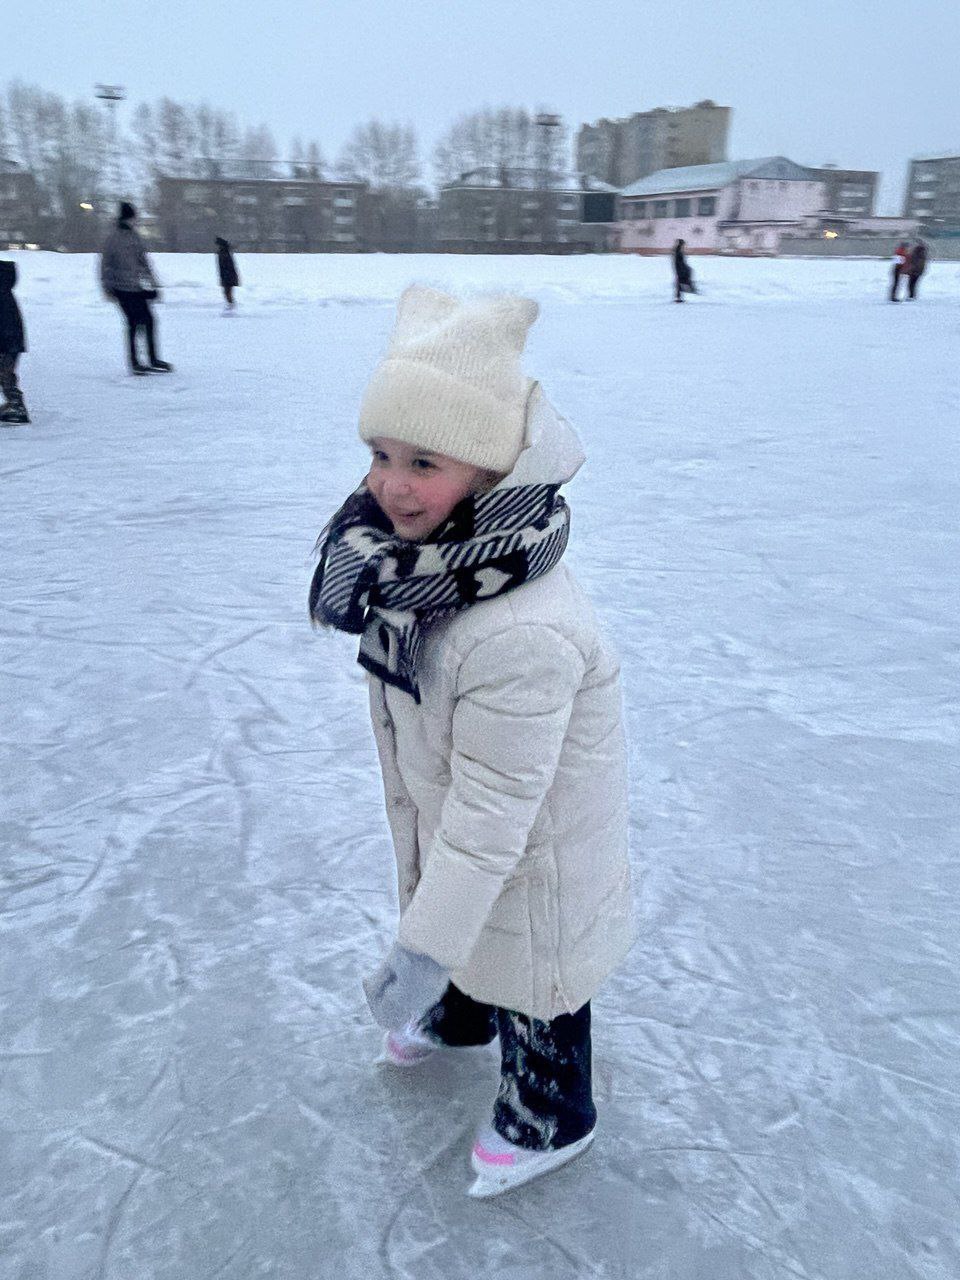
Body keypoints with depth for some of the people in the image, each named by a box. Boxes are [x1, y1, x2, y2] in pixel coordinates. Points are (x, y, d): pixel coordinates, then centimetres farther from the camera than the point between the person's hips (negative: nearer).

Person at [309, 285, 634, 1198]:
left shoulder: (524, 635, -41)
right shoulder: (418, 551, -12)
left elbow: (493, 814, -33)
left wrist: (422, 949, -26)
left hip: (532, 854, -8)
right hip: (449, 817, 8)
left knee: (530, 987, 20)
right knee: (467, 946, 35)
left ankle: (549, 1120, 51)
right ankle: (459, 1020, 68)